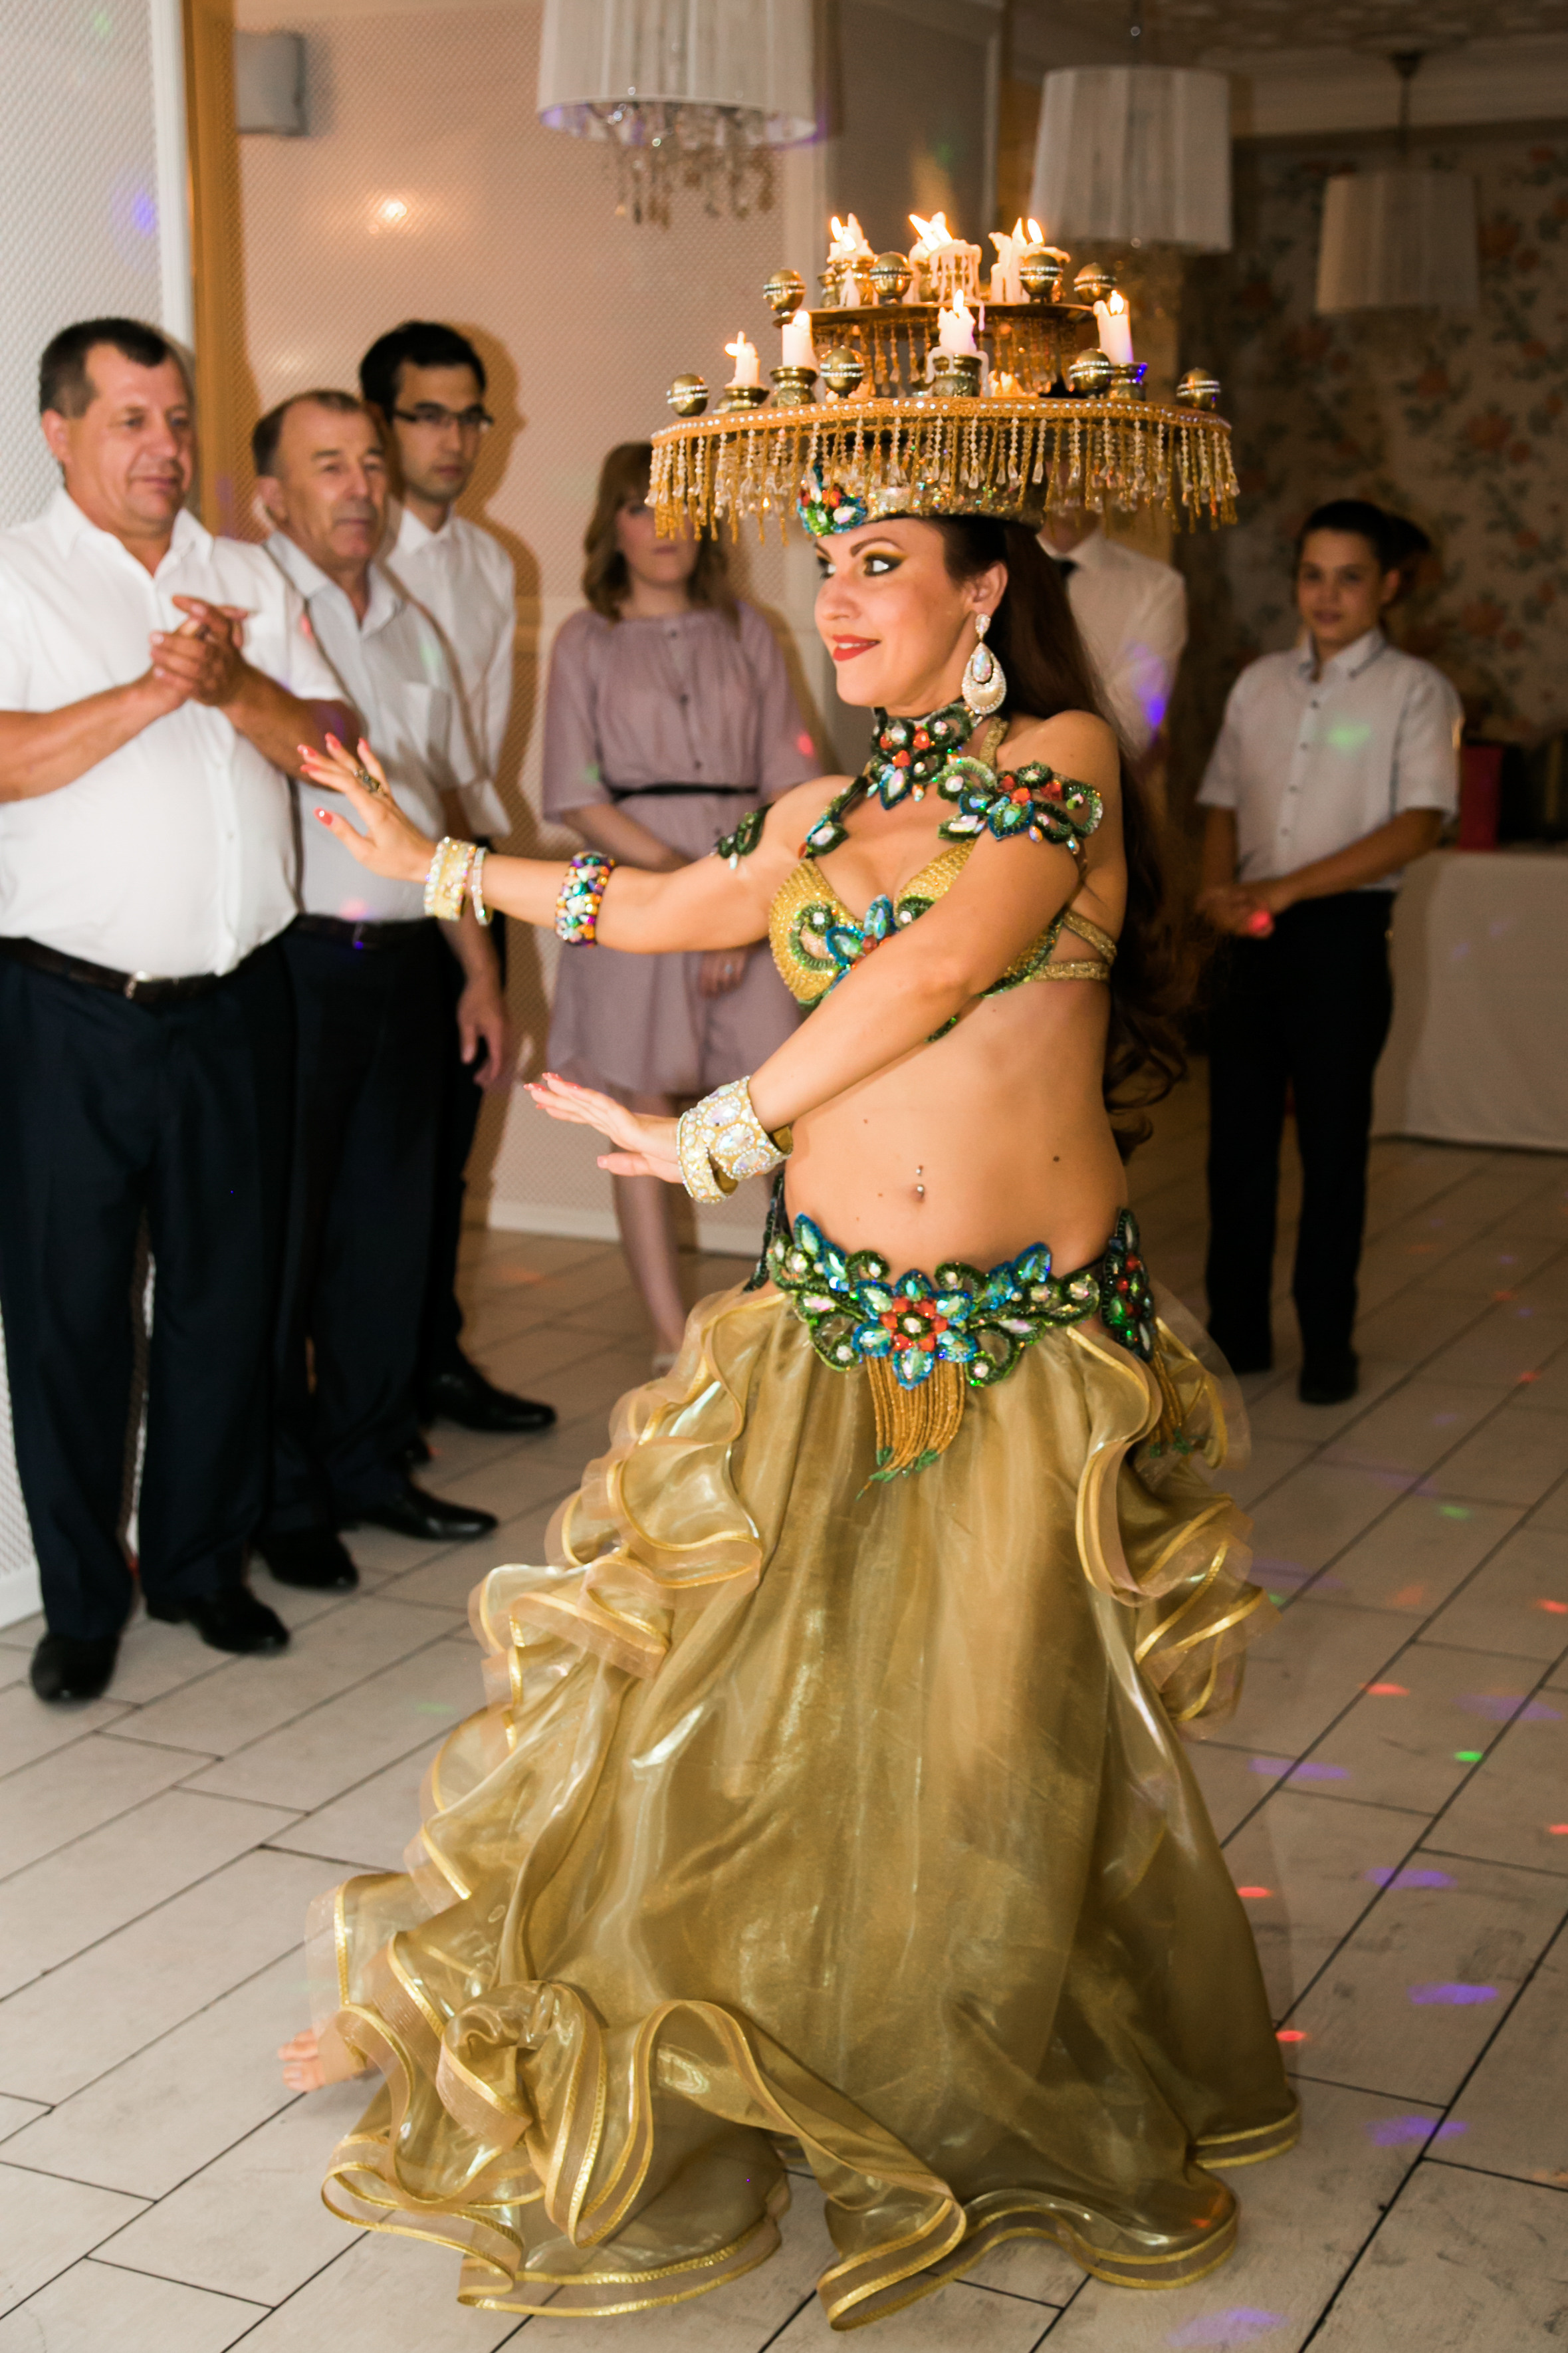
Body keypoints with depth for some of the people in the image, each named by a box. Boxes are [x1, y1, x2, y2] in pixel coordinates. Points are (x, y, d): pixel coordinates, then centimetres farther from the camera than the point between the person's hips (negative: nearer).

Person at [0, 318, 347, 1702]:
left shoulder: (251, 581, 14)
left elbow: (335, 749, 6)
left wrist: (237, 686, -11)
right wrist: (154, 692, -19)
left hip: (235, 1004, 4)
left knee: (228, 1290, 10)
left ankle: (201, 1562, 26)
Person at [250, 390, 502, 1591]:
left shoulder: (413, 630, 17)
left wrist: (480, 971, 18)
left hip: (404, 958, 6)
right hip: (292, 961, -6)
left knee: (391, 1222, 13)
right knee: (281, 1234, 2)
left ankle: (369, 1460, 27)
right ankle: (281, 1493, 15)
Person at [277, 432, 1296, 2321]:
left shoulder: (1064, 755, -3)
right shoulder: (826, 811, 13)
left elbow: (939, 970, -16)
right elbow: (663, 908, 28)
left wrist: (716, 1135, -11)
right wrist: (432, 863, 35)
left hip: (1037, 1331, -4)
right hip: (829, 1317, 4)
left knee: (1006, 1731, 4)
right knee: (728, 1679, 2)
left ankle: (1044, 2112, 27)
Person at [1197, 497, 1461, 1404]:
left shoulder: (1415, 690, -2)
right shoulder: (1260, 684, 13)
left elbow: (1419, 825, -13)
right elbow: (1224, 804, 14)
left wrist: (1288, 888, -19)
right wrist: (1219, 886, -8)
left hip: (1342, 932, -4)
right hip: (1253, 937, 4)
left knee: (1333, 1143, 2)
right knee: (1238, 1136, 7)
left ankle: (1328, 1344, 13)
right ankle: (1239, 1331, 19)